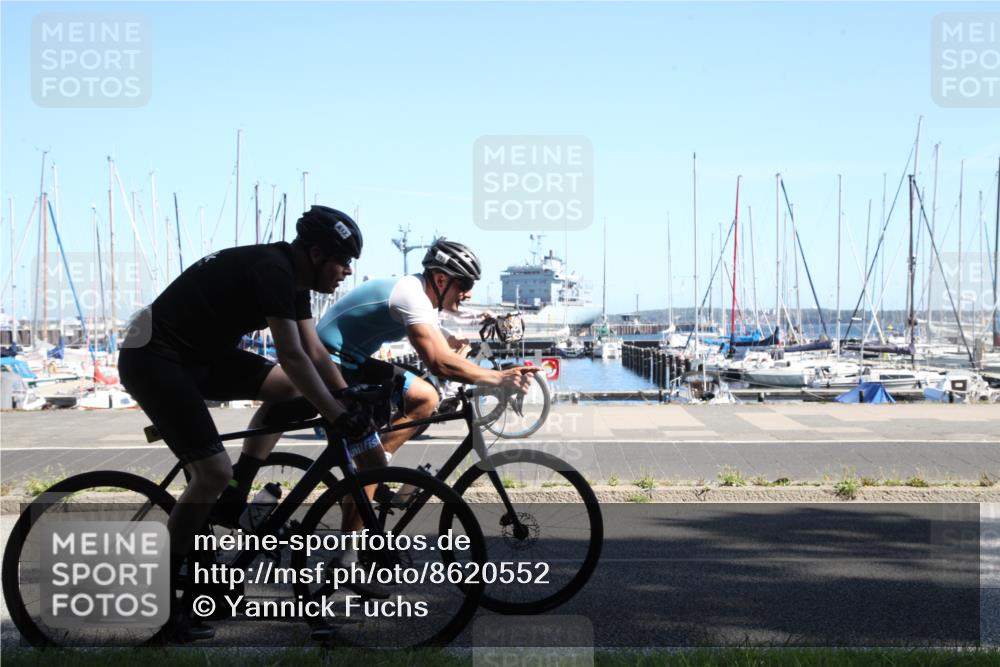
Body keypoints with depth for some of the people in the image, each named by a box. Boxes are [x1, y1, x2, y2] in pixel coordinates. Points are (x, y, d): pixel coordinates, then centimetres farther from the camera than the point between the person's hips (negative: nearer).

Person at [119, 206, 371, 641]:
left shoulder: (292, 278, 8)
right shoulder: (272, 270, -21)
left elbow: (315, 354, 11)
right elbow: (292, 357, -26)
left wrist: (355, 402, 5)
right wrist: (337, 417, -24)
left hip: (199, 355, 10)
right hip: (154, 360, -10)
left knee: (288, 387, 6)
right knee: (213, 472, -17)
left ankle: (234, 497, 10)